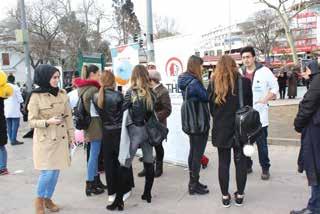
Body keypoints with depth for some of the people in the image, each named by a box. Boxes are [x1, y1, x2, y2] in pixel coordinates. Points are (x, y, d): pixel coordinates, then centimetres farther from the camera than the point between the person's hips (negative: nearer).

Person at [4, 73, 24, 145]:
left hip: (6, 110, 5)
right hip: (14, 110, -5)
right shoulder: (15, 87, -12)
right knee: (15, 124, -2)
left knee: (9, 126, 11)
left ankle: (11, 139, 14)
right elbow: (20, 99, -11)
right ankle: (13, 140, -5)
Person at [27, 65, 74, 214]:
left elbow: (68, 116, 9)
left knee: (56, 171, 10)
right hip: (45, 139, -4)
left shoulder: (62, 94, 2)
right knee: (47, 172, -6)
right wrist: (48, 121, -25)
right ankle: (39, 200, 20)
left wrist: (71, 135, 9)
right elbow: (31, 121, -9)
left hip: (61, 138, 5)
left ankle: (48, 199, 30)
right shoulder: (36, 96, -11)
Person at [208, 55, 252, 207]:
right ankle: (240, 195, 21)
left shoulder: (213, 83, -4)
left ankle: (225, 196, 18)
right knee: (240, 162, 11)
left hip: (221, 128, 1)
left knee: (223, 163, 9)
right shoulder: (244, 82, -6)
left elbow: (211, 107, 3)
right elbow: (249, 105, 4)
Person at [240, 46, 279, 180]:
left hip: (259, 114, -3)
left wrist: (265, 99, -12)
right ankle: (247, 166, 27)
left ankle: (265, 168, 16)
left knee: (262, 143, 2)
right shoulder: (239, 73, 6)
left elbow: (275, 87, 1)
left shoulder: (264, 71, -3)